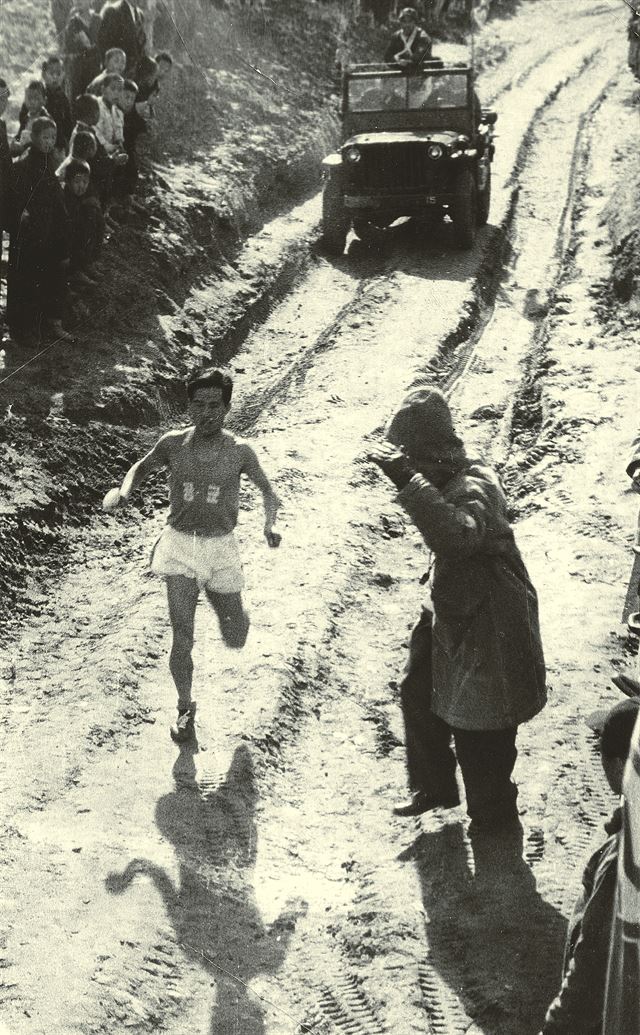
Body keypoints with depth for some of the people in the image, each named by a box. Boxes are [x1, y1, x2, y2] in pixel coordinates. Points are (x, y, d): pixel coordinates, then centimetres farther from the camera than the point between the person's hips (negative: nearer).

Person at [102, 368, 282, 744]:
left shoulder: (239, 451, -7)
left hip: (222, 548, 0)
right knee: (182, 637, -7)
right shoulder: (173, 444, -5)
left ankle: (224, 604, 44)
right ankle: (186, 708, 14)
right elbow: (143, 466, 14)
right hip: (180, 546, 0)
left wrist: (271, 522, -14)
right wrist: (123, 491, -7)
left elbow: (267, 490, 5)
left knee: (236, 640, 8)